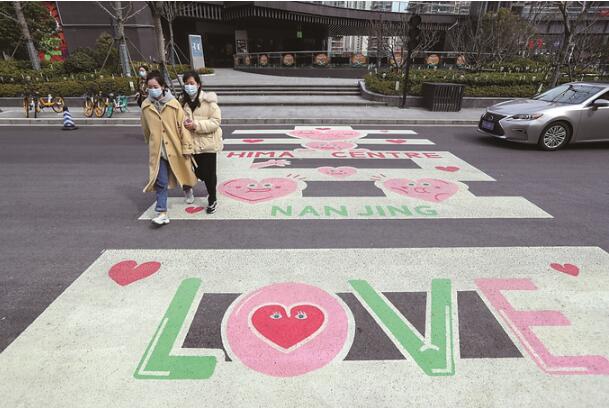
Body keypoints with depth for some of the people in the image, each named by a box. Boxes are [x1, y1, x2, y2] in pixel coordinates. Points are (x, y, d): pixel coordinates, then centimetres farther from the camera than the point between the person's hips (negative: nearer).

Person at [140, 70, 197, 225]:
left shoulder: (174, 103, -9)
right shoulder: (145, 106, 0)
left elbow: (183, 126, -9)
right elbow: (146, 129, 12)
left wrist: (187, 147, -10)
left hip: (176, 147, -1)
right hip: (157, 150, 1)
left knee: (183, 173, 19)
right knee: (161, 182, -2)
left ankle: (188, 190, 50)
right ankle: (162, 213, 2)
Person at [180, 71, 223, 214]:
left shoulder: (208, 100, -10)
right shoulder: (183, 101, 7)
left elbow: (215, 121, -15)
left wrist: (196, 125, -23)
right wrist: (184, 124, -5)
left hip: (207, 142, -5)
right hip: (192, 143, 5)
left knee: (209, 172, 6)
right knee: (198, 172, 13)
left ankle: (212, 200, 23)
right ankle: (211, 190, 42)